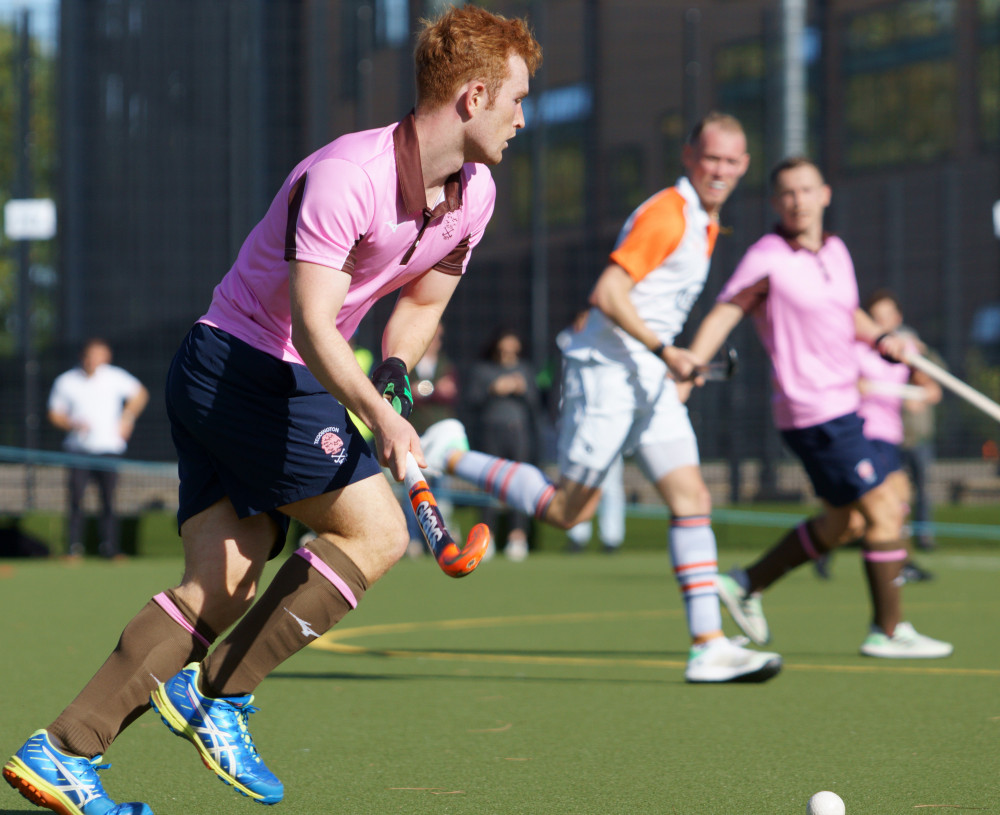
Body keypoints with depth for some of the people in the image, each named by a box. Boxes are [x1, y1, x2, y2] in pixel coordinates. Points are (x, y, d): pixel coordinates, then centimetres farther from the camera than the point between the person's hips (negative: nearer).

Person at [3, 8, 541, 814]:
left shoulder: (473, 195, 4)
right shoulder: (345, 176, -24)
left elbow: (421, 299, 20)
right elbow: (312, 325, -30)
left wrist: (393, 373, 0)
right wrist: (379, 418, -44)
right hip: (241, 363, -8)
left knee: (222, 586, -2)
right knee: (375, 531, -13)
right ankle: (219, 694, -7)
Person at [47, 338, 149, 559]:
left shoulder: (115, 377, 2)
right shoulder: (65, 381, 2)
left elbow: (140, 394, 16)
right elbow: (55, 414, 8)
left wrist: (127, 418, 5)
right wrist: (73, 424, -11)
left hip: (109, 447, 0)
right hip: (79, 448, 0)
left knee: (109, 499, -3)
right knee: (76, 498, -9)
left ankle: (109, 547, 3)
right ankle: (74, 548, -6)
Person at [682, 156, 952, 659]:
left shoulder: (836, 251, 10)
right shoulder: (767, 259, -12)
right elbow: (724, 314, -15)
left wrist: (881, 339, 6)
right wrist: (689, 366, -28)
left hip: (841, 405, 9)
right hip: (814, 413, -9)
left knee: (835, 525, 18)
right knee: (885, 510, -9)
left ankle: (746, 584, 29)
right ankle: (888, 631, 0)